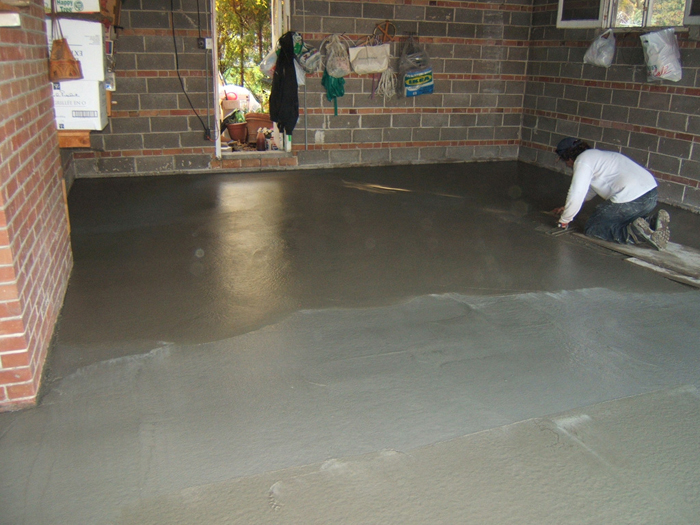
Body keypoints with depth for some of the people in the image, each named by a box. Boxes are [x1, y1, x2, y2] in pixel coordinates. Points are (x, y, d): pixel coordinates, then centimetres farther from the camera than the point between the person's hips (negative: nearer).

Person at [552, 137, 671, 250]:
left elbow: (576, 196, -8)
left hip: (630, 200, -9)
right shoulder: (594, 155, 28)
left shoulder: (582, 161, -2)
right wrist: (566, 207, 44)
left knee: (591, 228, 3)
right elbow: (591, 189, 40)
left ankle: (634, 233, -16)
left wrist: (564, 221, 6)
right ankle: (652, 221, 6)